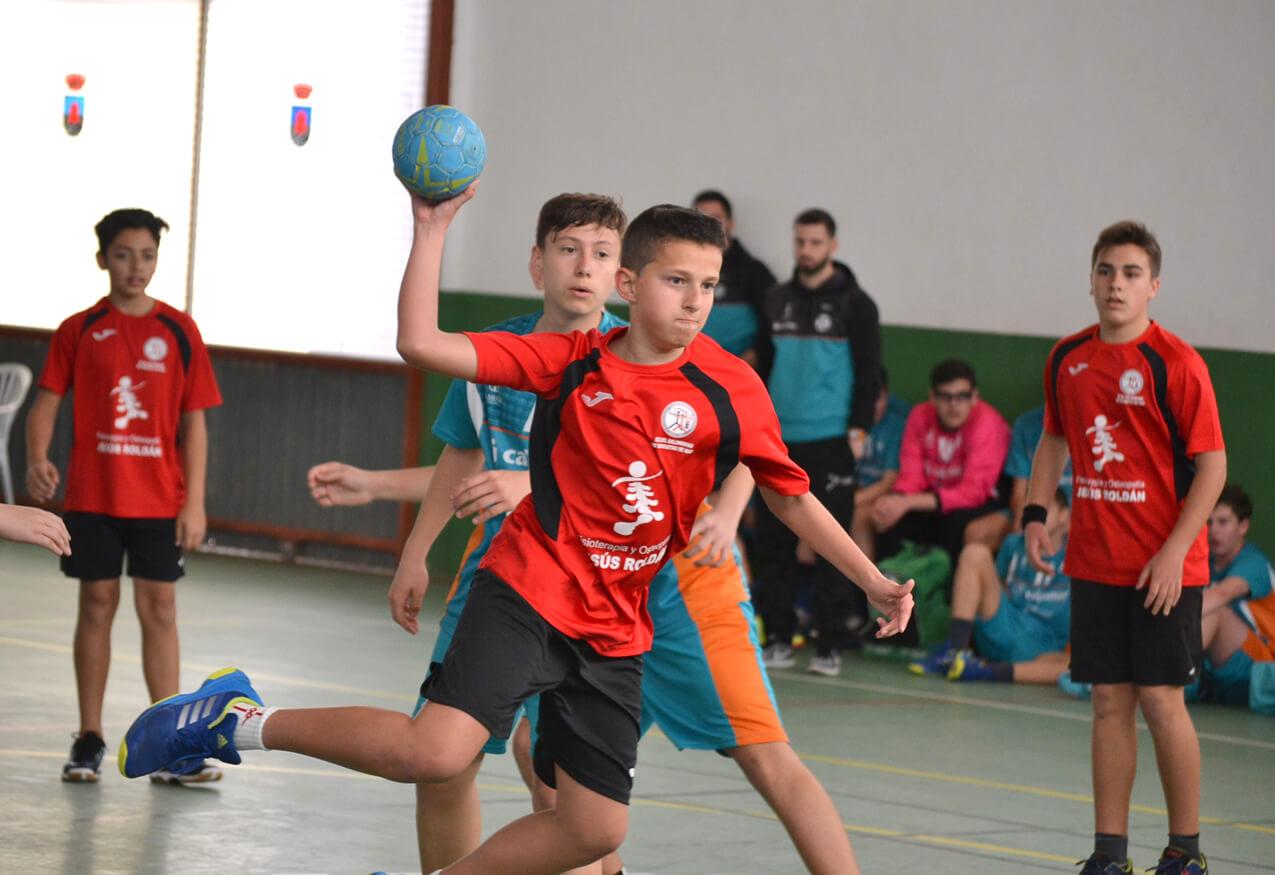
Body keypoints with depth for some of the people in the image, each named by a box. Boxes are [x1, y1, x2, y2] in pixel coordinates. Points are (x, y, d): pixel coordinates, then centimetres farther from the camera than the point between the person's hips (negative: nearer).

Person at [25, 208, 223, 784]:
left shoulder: (178, 331, 2)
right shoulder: (79, 331, 1)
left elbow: (194, 422, 3)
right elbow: (46, 402, -1)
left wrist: (194, 502, -2)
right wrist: (38, 461, -20)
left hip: (159, 499, 0)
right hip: (91, 496, 0)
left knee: (159, 609, 0)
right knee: (96, 605, 4)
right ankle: (89, 741, 11)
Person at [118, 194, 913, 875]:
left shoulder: (728, 388, -3)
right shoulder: (572, 361, -4)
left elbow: (794, 496, 6)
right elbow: (421, 344, -7)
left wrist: (873, 581, 0)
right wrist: (432, 231, -12)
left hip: (615, 634, 4)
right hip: (528, 595, -4)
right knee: (437, 751, -25)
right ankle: (244, 722, -5)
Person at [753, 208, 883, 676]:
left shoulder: (854, 304, -1)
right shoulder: (777, 300, 13)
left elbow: (869, 372, -3)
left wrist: (858, 428, -10)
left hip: (830, 441, -5)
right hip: (779, 440, 5)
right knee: (773, 540, 4)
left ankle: (831, 642, 0)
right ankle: (778, 637, 11)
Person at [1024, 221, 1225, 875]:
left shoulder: (1175, 362, -11)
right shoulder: (1067, 359, 6)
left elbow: (1212, 464, -11)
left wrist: (1174, 552, -17)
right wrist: (1035, 512, 7)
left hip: (1163, 569, -5)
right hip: (1093, 565, 5)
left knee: (1161, 699, -4)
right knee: (1110, 703, 7)